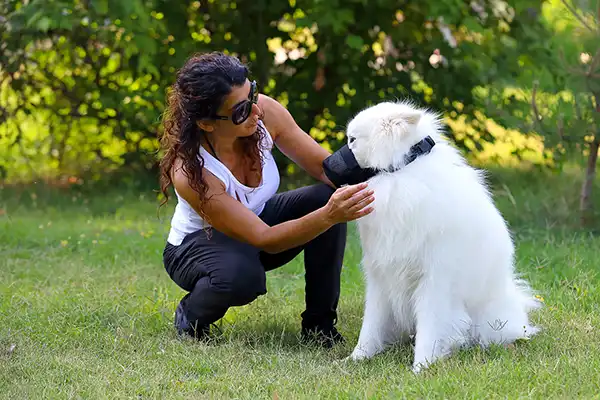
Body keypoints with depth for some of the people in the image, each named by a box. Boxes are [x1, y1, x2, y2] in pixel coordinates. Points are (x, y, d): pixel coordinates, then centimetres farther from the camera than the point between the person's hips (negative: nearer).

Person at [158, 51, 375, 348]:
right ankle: (189, 318, -4)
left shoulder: (265, 113, -24)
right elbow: (264, 239, -35)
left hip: (257, 217, 6)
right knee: (241, 275, -40)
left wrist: (363, 182, -35)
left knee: (326, 198, -22)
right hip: (196, 246, -6)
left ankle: (319, 323, -7)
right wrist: (329, 216, -48)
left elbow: (325, 166, -13)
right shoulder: (189, 172, -37)